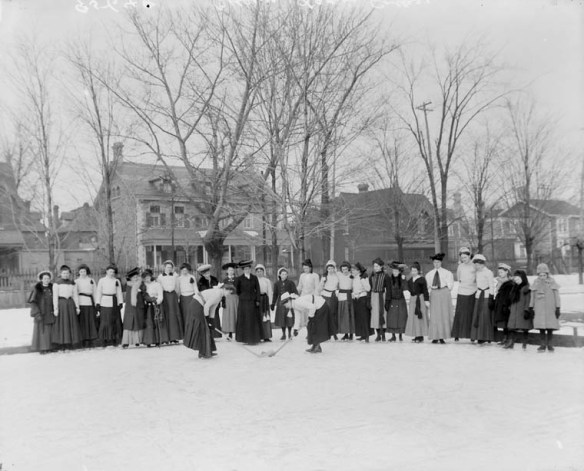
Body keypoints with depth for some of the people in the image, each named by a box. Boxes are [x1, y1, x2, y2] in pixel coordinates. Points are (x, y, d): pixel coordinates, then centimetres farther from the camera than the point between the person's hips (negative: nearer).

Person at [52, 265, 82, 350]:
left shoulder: (72, 283, 9)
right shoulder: (57, 283, -3)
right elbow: (55, 296, -5)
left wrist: (77, 307, 9)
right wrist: (55, 308, -10)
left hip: (70, 304, 4)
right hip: (61, 304, -4)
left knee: (72, 323, 5)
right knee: (62, 324, -1)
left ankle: (70, 344, 12)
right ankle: (62, 344, 6)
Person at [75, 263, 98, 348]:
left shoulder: (91, 280, 13)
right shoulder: (76, 281, 8)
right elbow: (75, 294, 4)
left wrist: (96, 305, 10)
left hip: (90, 303, 2)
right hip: (81, 303, -2)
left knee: (92, 322, -1)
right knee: (83, 322, -5)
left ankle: (92, 342, 4)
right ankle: (85, 342, -2)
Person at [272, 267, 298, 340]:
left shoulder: (290, 282, -2)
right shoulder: (277, 284, 6)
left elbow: (295, 293, -2)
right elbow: (275, 295, 12)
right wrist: (273, 304, 12)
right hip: (280, 303, 2)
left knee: (289, 318, 1)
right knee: (281, 319, 4)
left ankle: (289, 333, 18)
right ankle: (283, 334, 16)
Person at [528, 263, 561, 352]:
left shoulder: (552, 282, -2)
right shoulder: (536, 283, 3)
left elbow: (556, 296, 1)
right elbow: (532, 296, 9)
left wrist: (558, 308, -3)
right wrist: (531, 307, 8)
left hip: (550, 308, -1)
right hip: (539, 308, 1)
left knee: (550, 327, 3)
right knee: (541, 327, -3)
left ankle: (549, 344, 16)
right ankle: (542, 344, 6)